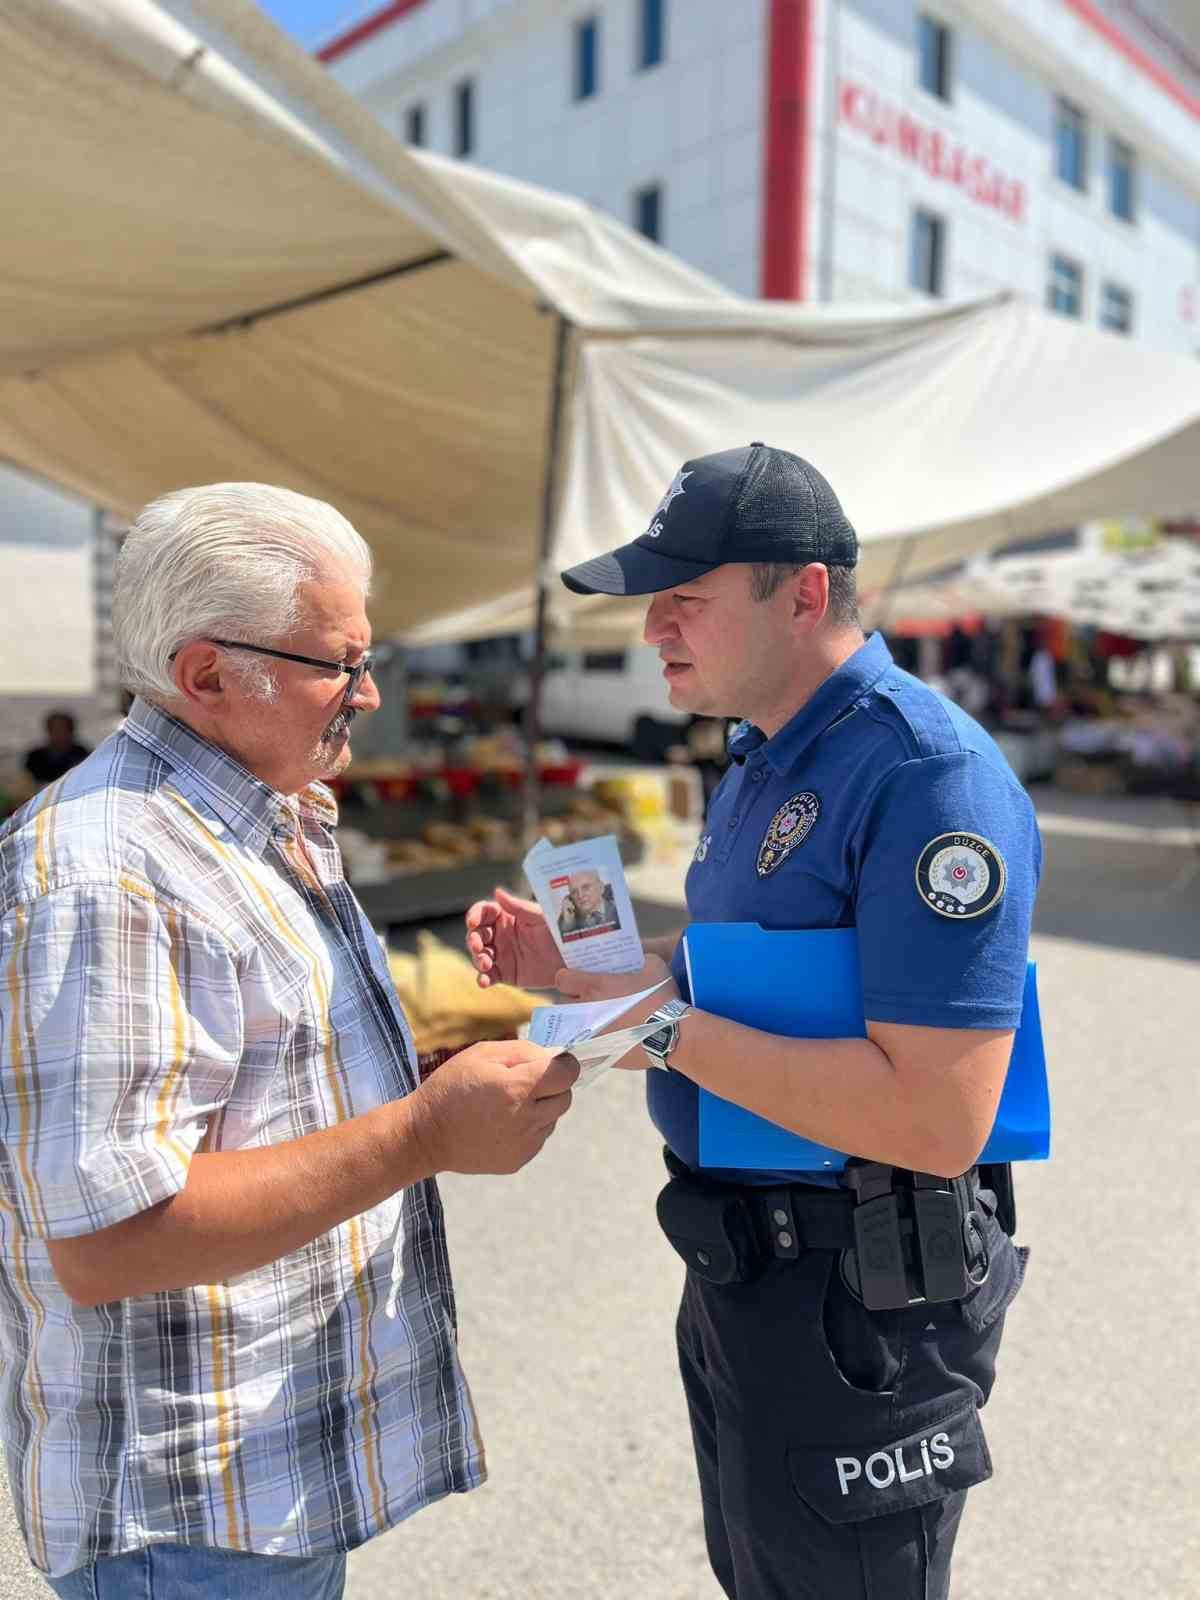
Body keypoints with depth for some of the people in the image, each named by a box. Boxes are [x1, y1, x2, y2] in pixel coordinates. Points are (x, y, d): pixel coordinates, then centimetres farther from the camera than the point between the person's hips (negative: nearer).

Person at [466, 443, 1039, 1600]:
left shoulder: (928, 774, -24)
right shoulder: (759, 761, 7)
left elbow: (937, 1120, -30)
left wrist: (670, 1026, -25)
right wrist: (571, 967, 0)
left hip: (856, 1299, -9)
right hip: (742, 1263, 9)